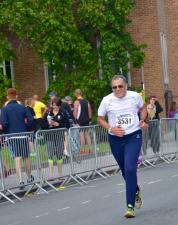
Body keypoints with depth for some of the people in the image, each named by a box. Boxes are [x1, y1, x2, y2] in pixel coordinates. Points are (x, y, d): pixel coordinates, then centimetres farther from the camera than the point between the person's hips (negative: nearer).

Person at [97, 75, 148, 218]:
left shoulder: (135, 96, -5)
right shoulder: (107, 100, -7)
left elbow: (143, 108, 17)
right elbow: (100, 118, 5)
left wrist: (142, 120, -2)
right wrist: (111, 129, -12)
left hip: (133, 136, -2)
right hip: (115, 139, 2)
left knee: (130, 169, -17)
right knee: (125, 171, 15)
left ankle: (130, 206, -14)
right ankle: (136, 191, 46)